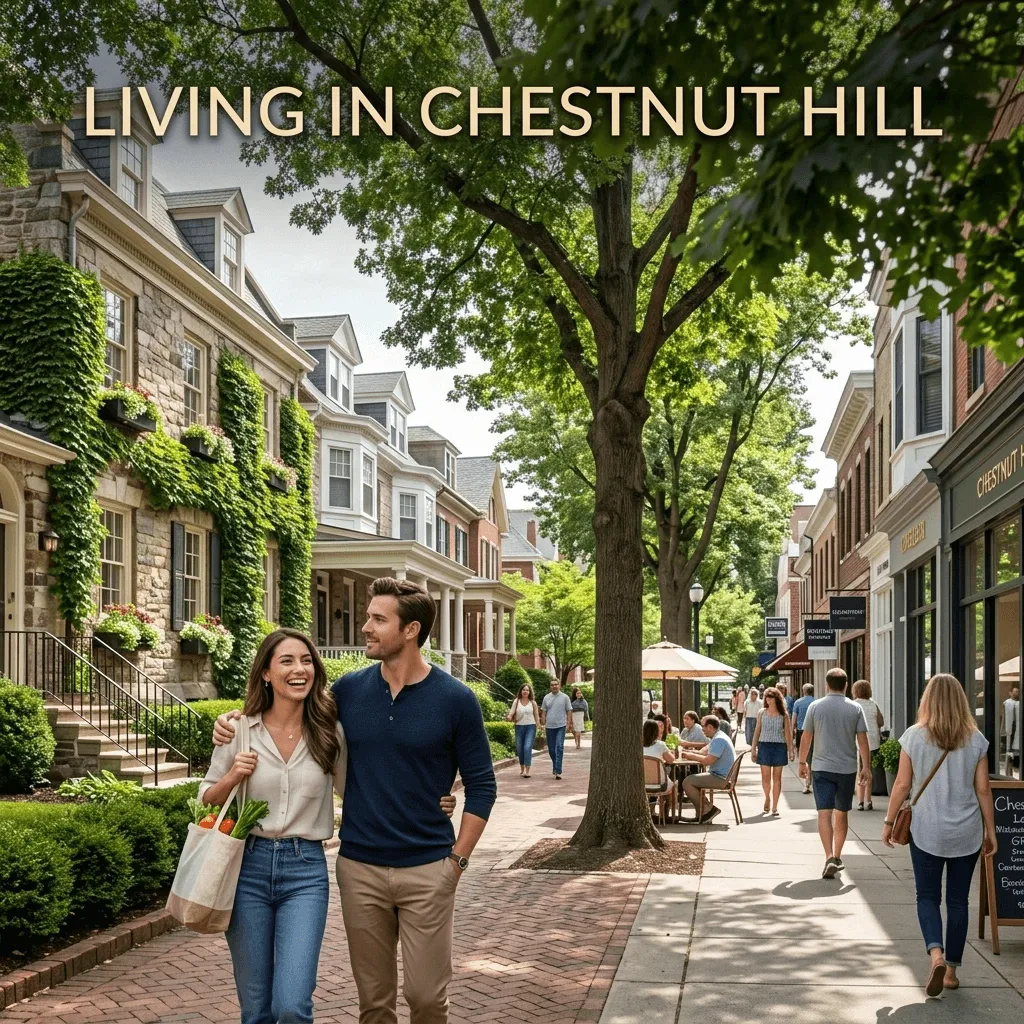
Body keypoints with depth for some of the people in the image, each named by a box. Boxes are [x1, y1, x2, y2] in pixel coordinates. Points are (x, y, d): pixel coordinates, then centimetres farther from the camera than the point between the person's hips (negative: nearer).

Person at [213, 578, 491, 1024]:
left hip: (426, 871, -2)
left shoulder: (455, 700, -7)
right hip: (359, 868, 3)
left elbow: (481, 785, 0)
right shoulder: (350, 689, 0)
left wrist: (458, 858, -5)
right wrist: (237, 723, -4)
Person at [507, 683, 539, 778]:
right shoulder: (516, 702, 5)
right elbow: (511, 712, -2)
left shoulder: (533, 703, 5)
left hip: (530, 727, -2)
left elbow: (536, 716, 9)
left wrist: (538, 727, 4)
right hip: (519, 727, 2)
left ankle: (527, 770, -16)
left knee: (528, 747, -14)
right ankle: (522, 769, 23)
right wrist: (509, 717, -24)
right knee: (519, 748, 5)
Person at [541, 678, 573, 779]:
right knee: (551, 749, 9)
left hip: (561, 726, -3)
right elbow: (543, 712, 11)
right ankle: (555, 767, 28)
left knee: (559, 748, -12)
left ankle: (557, 771, -15)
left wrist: (568, 723, -4)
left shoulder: (565, 697, 2)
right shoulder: (546, 697, 9)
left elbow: (569, 711, 3)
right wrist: (543, 724, 5)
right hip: (550, 726, 3)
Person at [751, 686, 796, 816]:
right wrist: (753, 748, 5)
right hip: (764, 746, 1)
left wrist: (791, 750, -2)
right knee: (765, 777, -1)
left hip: (779, 747, -1)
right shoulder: (762, 713, 5)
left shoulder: (783, 715, 2)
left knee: (777, 778, 2)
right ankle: (767, 798, 27)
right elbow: (757, 731, 8)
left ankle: (775, 807, 9)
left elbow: (787, 733, 2)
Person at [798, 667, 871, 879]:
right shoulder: (855, 709, -2)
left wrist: (802, 762, 14)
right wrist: (866, 767, 6)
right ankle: (837, 857, 24)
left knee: (824, 813, -4)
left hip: (822, 768, -1)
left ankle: (830, 857, -20)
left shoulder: (815, 707, -3)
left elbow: (806, 737, 2)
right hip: (847, 768, 1)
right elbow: (862, 740, -3)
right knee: (842, 814, 15)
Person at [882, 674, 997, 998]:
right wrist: (990, 830, 10)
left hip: (926, 831, -1)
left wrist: (889, 821, 7)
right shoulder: (976, 740, -2)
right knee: (958, 900, 11)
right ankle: (951, 970, 16)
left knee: (927, 896, 8)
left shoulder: (914, 736, -6)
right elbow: (983, 789, 0)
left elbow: (902, 785, -4)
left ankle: (936, 954, -15)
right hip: (967, 832, 2)